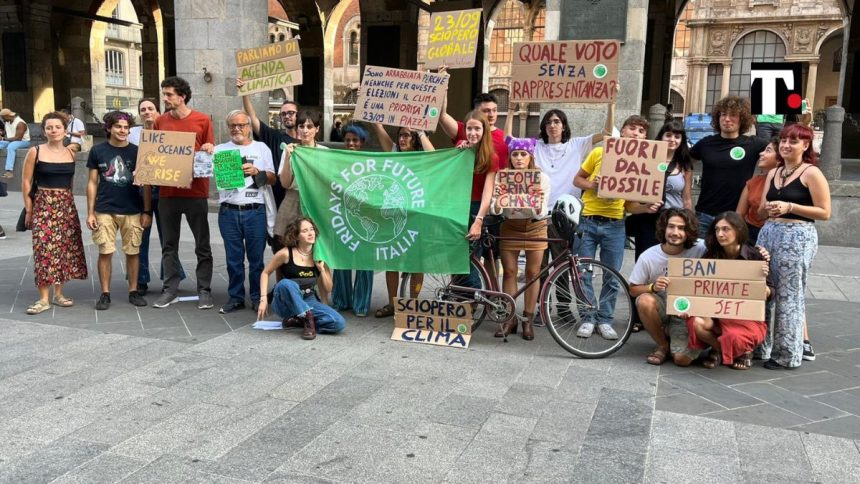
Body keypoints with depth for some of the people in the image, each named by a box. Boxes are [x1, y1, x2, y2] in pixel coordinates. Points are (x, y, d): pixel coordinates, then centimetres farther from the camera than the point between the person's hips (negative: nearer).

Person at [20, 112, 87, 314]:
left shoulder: (70, 154, 7)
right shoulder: (35, 152, -4)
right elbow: (26, 182, -2)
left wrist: (66, 200, 12)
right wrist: (29, 209, -4)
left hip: (67, 205, 4)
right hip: (43, 205, -4)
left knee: (65, 248, 5)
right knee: (44, 249, -8)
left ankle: (58, 294, 17)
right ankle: (44, 299, -4)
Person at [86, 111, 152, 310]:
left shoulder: (137, 151, 3)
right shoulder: (98, 151, 4)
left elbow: (145, 184, 5)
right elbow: (92, 183, 7)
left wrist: (147, 212, 0)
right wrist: (90, 212, 2)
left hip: (132, 211, 0)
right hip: (104, 211, 0)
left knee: (132, 252, 5)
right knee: (105, 252, 0)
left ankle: (133, 291, 17)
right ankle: (105, 294, 11)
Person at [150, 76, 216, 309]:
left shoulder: (203, 120, -1)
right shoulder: (160, 121, 7)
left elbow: (210, 153, 5)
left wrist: (209, 150, -17)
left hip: (195, 191, -3)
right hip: (167, 191, 3)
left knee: (202, 245, 3)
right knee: (170, 244, 9)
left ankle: (204, 290, 12)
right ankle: (170, 290, 18)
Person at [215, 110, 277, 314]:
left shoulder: (261, 148, 11)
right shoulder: (220, 150, 12)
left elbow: (272, 178, 6)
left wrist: (256, 171, -11)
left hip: (255, 211, -1)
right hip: (229, 212, 1)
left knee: (256, 258, 3)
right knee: (234, 259, 7)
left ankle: (258, 298, 14)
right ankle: (235, 298, 17)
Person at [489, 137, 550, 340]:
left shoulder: (542, 178, -14)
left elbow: (541, 214, -16)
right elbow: (495, 211, -17)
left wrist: (539, 204, -37)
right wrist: (497, 201, -39)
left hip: (534, 227, -1)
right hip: (510, 227, 1)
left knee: (532, 273, 1)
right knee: (509, 271, 0)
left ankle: (528, 319, 12)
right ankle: (509, 318, 11)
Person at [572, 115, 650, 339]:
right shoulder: (599, 152, 1)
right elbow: (577, 179, 8)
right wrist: (592, 185, -12)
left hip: (614, 225, 1)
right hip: (587, 221, -1)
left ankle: (605, 320, 20)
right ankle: (588, 318, 16)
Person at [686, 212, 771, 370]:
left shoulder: (754, 257, -8)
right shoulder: (710, 256, 0)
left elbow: (768, 295, -4)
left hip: (748, 317, -2)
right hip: (716, 314, 3)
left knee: (735, 336, -34)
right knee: (695, 322, -29)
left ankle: (743, 350, 6)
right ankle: (719, 348, 4)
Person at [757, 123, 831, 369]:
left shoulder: (811, 173, -4)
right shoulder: (773, 173, 14)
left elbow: (824, 212, -8)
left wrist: (790, 207, -16)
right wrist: (768, 209, -5)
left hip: (798, 237, -6)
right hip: (768, 233, 6)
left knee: (789, 295, -3)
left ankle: (787, 354, 6)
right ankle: (762, 345, 20)